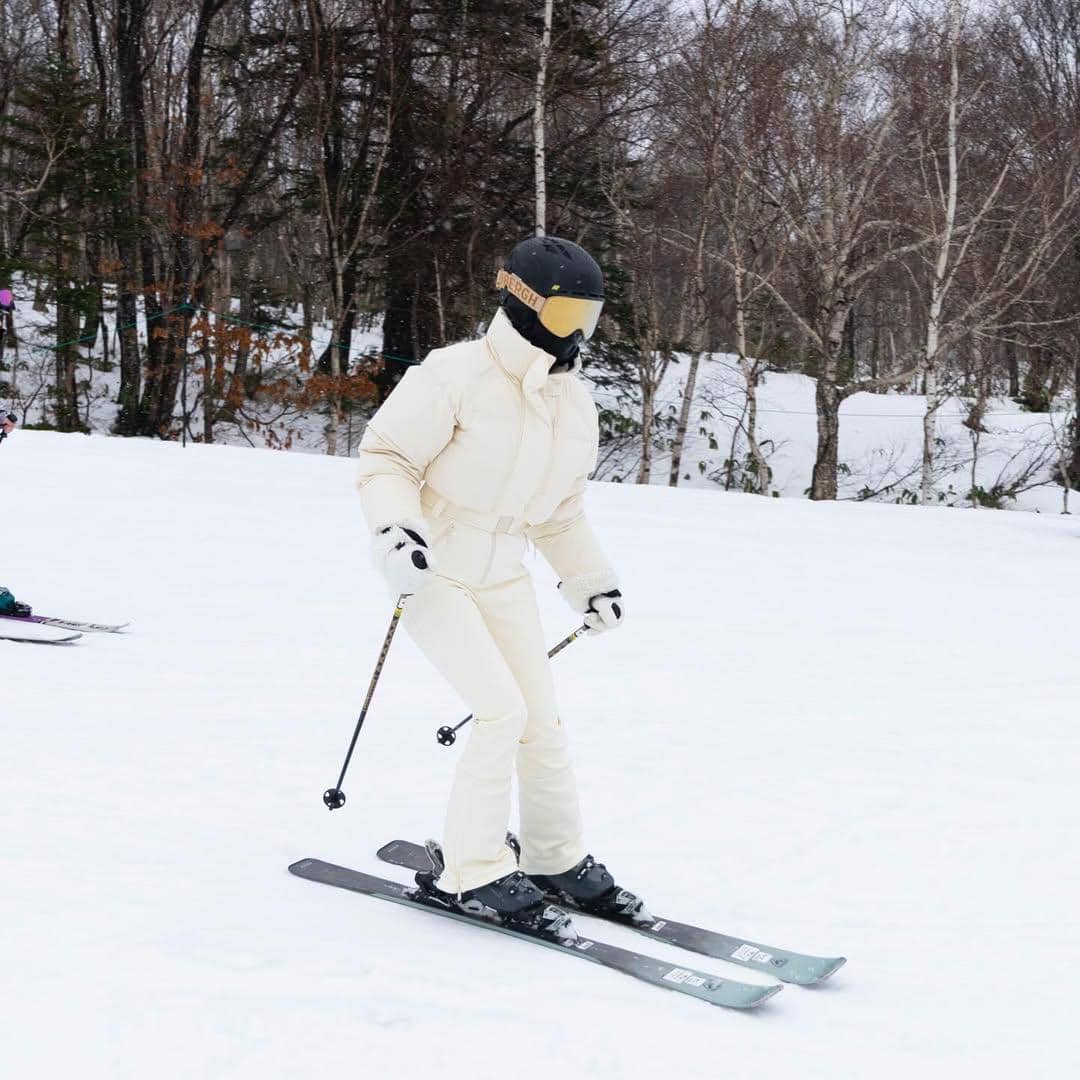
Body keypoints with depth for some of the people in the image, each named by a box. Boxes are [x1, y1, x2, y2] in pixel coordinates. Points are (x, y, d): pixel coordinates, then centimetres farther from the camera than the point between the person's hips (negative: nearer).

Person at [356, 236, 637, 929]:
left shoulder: (575, 404, 5)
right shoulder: (456, 375, -18)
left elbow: (562, 509, 18)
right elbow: (385, 457, -14)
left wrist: (590, 578, 17)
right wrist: (396, 530, -29)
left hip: (504, 575, 7)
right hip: (434, 569, -7)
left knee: (543, 720, 6)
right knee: (503, 711, -16)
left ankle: (558, 860, 24)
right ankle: (467, 871, -3)